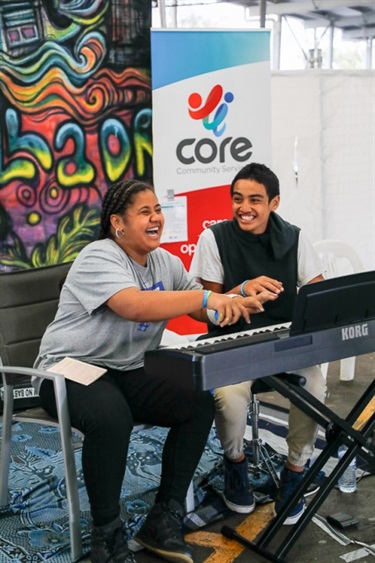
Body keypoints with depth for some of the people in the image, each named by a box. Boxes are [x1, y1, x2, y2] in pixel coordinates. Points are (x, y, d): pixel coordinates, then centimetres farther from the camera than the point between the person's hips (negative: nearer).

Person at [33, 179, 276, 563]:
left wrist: (238, 304, -13)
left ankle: (163, 521, -3)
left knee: (199, 404, -13)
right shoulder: (99, 258, -18)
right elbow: (135, 306, -35)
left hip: (128, 372, 7)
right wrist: (206, 297, -39)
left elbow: (205, 309, 8)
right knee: (112, 418, -38)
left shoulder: (165, 262, 8)